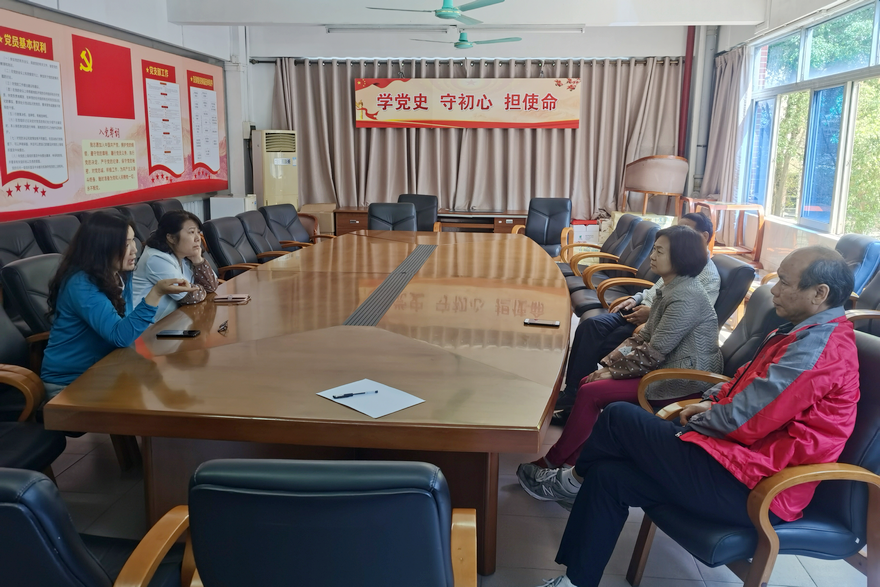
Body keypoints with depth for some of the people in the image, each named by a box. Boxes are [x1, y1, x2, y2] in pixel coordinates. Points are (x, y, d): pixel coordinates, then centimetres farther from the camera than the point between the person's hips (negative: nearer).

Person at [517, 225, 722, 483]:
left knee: (591, 393, -15)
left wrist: (612, 372, -12)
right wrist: (607, 363, 0)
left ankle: (549, 463, 1)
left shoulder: (686, 297, -22)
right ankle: (570, 461, 4)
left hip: (683, 379, -10)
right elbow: (645, 336, 11)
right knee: (590, 381, 0)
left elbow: (653, 354, -22)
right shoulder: (671, 288, 9)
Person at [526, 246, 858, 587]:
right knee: (608, 476, 2)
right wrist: (710, 402, 7)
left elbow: (741, 421, -22)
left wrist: (693, 424, -3)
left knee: (619, 417, -8)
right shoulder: (809, 332, 12)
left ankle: (574, 481, 21)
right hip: (745, 457, 10)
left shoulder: (818, 345, -21)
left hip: (751, 489, -10)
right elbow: (748, 379, 24)